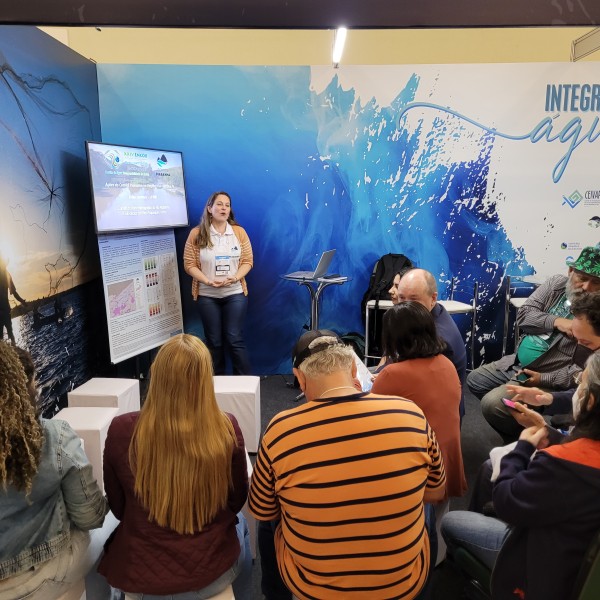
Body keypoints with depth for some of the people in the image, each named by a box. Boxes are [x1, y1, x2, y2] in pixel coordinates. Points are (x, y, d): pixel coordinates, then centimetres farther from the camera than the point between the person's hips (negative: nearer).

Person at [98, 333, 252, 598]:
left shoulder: (122, 430, -20)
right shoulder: (226, 429, -22)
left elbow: (117, 507, -2)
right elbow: (237, 502, -4)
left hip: (138, 575, 1)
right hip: (211, 570, 0)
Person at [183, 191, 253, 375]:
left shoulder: (239, 232, 1)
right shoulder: (197, 234, -2)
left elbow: (247, 261, 1)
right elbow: (189, 264, -4)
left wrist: (234, 278, -16)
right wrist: (208, 281, -18)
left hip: (235, 294, 0)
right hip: (207, 295, 0)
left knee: (235, 339, -1)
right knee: (214, 341, 8)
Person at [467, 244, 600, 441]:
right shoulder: (556, 284, -2)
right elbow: (523, 314, -5)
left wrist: (544, 379, -25)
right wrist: (556, 322, -22)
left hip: (550, 381, -7)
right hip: (515, 363, 8)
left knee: (491, 404, -20)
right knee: (474, 380, 16)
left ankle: (520, 439, 10)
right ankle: (512, 427, 27)